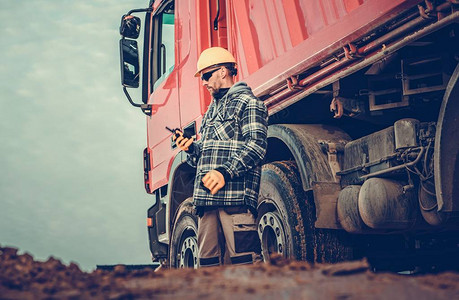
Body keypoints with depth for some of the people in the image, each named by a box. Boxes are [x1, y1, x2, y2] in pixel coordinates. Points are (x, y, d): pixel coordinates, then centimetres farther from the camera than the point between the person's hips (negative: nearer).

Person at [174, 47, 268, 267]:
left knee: (243, 259, -10)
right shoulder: (211, 111, 28)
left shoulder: (247, 102, 1)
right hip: (206, 199, 8)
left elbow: (255, 145, -11)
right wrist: (191, 148, 8)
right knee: (208, 262, 6)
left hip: (235, 198, -8)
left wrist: (225, 172, -20)